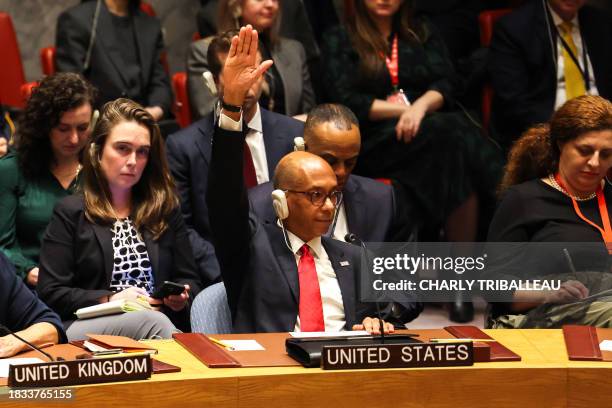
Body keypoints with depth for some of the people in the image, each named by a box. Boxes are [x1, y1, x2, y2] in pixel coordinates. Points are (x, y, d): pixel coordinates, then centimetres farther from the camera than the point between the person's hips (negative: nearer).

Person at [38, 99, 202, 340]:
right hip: (87, 327, -2)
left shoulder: (166, 210, 22)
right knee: (151, 321, -36)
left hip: (159, 319, 2)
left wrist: (181, 298, -1)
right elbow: (50, 294, 3)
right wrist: (109, 300, -10)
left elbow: (189, 281, 23)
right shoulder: (70, 213, 11)